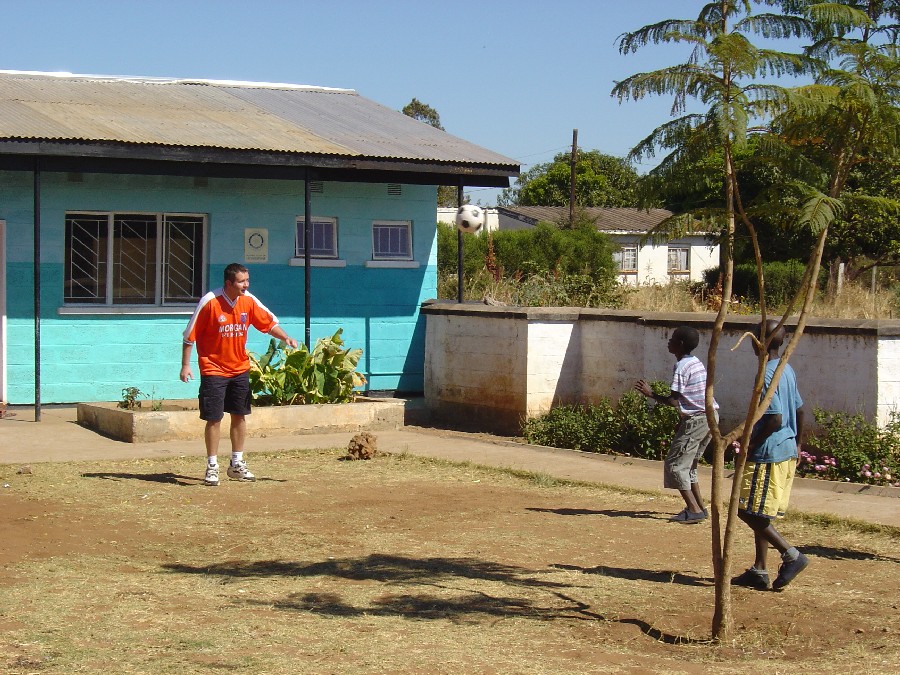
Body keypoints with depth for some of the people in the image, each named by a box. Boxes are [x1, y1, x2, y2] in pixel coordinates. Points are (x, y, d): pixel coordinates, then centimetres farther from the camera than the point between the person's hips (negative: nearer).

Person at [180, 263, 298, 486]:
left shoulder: (249, 302, -3)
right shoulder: (209, 302, -16)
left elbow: (269, 322, 8)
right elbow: (190, 335, -10)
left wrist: (286, 338, -9)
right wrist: (185, 365, -11)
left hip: (240, 369, 5)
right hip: (213, 369, -5)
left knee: (240, 416, 10)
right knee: (214, 419, -4)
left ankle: (237, 464, 22)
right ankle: (212, 467, 7)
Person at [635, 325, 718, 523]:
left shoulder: (682, 366, -15)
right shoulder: (697, 363, 14)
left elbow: (673, 401, -19)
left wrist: (650, 394, -8)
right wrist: (682, 421, 23)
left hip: (696, 420, -10)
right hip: (709, 417, 10)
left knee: (675, 464, -4)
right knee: (688, 464, 19)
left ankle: (694, 510, -9)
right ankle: (700, 507, 19)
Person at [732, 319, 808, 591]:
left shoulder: (767, 375, -19)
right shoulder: (787, 371, 10)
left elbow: (775, 418, -24)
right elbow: (799, 410, 17)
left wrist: (751, 445, -14)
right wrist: (797, 444, 27)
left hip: (768, 454, -10)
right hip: (787, 453, 10)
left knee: (749, 511, -4)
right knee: (761, 514, 14)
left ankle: (791, 555, -5)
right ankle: (759, 571, 16)